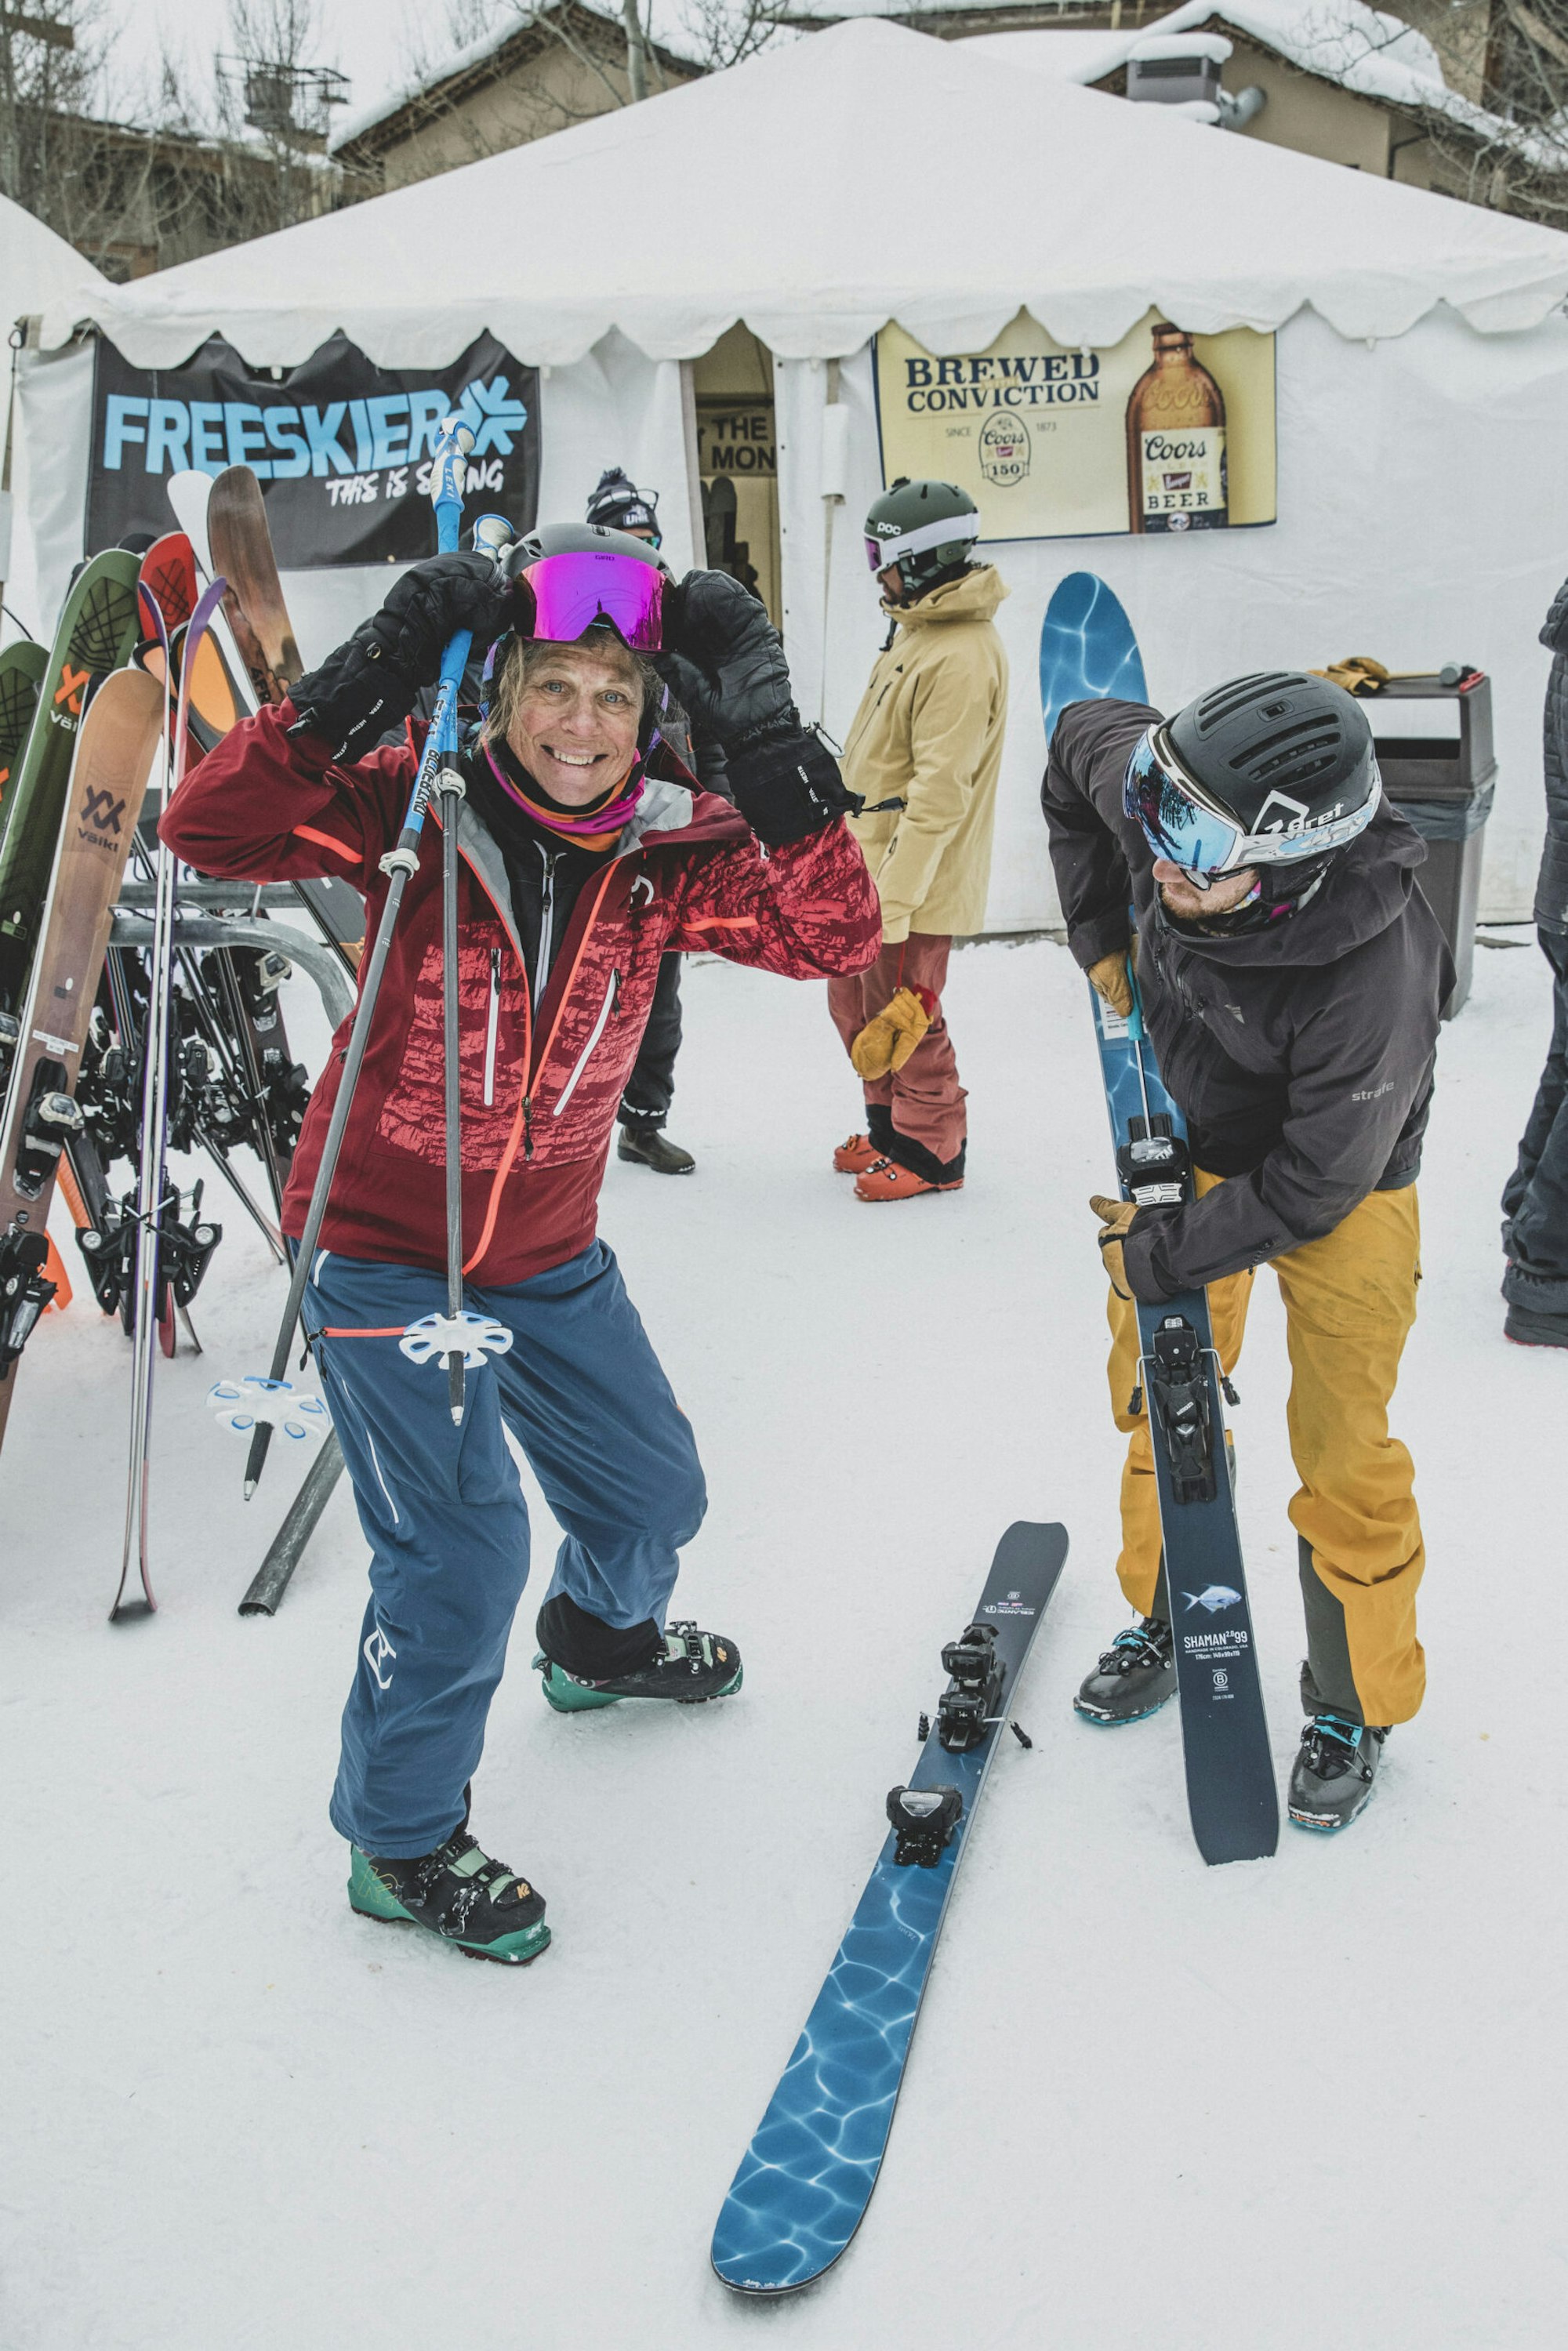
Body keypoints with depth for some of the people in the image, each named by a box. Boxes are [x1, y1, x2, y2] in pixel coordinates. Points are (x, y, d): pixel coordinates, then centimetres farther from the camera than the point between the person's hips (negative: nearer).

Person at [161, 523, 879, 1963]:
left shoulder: (670, 847, -8)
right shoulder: (413, 811, -16)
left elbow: (834, 941, -21)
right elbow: (212, 830, -27)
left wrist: (768, 744, -30)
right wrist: (362, 687, -36)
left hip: (552, 1258, 5)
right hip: (384, 1251, -5)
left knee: (654, 1492, 21)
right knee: (460, 1559, -9)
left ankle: (602, 1640, 57)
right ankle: (401, 1840, 16)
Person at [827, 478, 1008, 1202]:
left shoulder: (962, 657, -22)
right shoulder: (917, 627, 10)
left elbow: (939, 796, -26)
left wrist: (895, 900, -27)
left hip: (914, 878, -10)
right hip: (869, 864, 10)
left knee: (900, 1017, 2)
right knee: (855, 1001, 19)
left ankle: (932, 1153, 19)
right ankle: (889, 1127, 36)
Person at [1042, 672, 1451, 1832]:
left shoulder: (1376, 974, -41)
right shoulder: (1155, 794, -27)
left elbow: (1312, 1184, -28)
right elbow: (1081, 735, -2)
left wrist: (1165, 1254, -19)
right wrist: (1100, 932, -2)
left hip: (1339, 1184, -5)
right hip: (1195, 1137, 6)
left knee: (1342, 1447, 0)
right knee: (1156, 1387, 14)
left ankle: (1358, 1702, 23)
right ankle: (1170, 1615, 37)